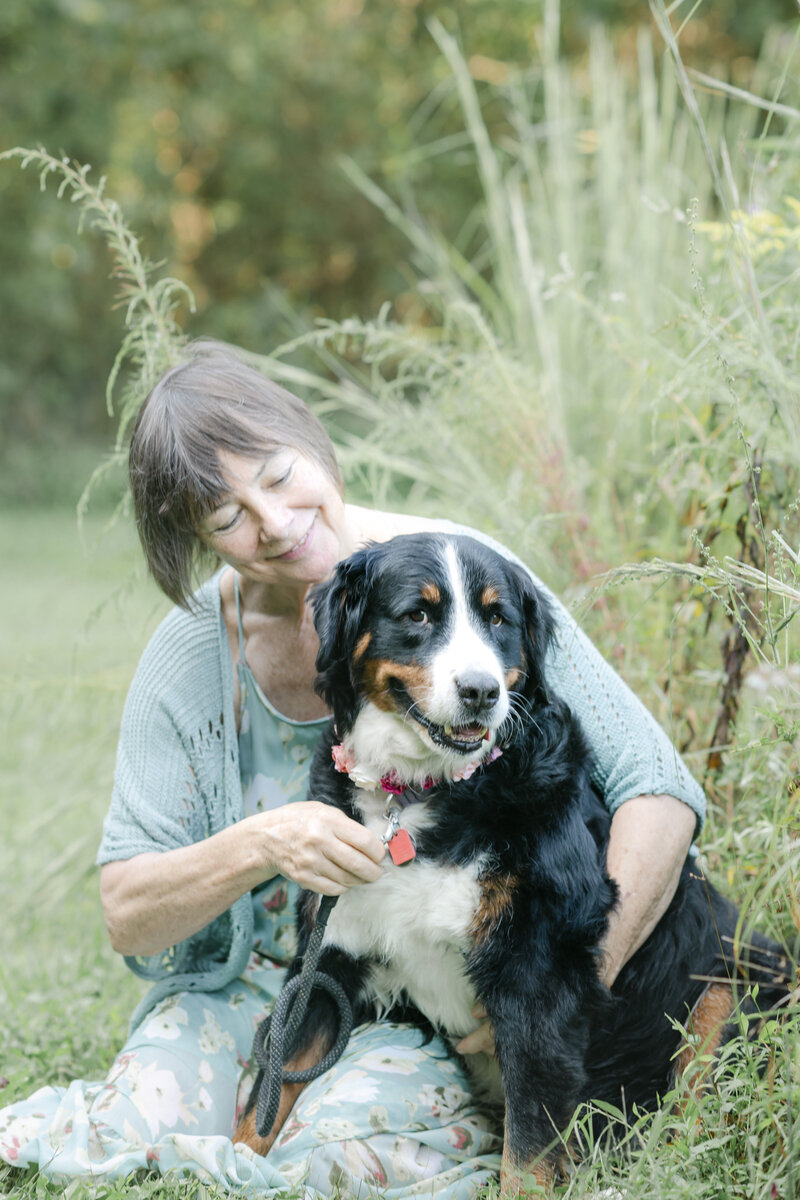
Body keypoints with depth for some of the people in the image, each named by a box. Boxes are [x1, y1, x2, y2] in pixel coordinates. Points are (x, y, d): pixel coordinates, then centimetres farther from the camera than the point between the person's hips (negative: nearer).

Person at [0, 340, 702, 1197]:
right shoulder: (194, 652, -3)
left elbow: (659, 793, -17)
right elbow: (126, 915, -3)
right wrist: (259, 847, -23)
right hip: (251, 987, 2)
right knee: (140, 1126, -24)